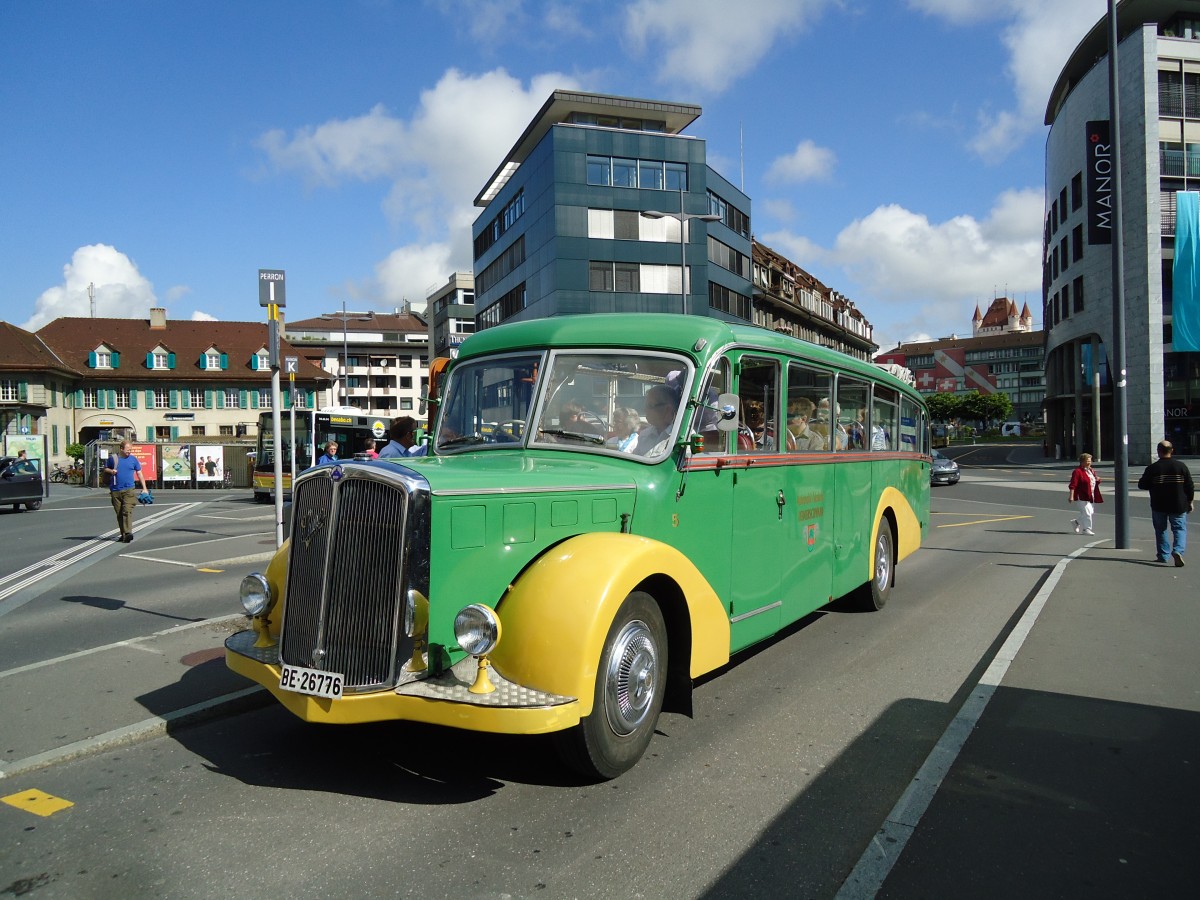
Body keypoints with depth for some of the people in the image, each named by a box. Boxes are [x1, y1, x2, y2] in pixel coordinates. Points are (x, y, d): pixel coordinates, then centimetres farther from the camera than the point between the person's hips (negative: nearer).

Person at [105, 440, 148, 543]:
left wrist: (144, 488, 8)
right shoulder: (113, 458, 6)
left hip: (129, 490, -2)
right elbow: (105, 469, 18)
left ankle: (128, 533, -22)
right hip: (115, 491, 2)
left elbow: (139, 474, 11)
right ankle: (123, 534, 16)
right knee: (119, 514, 7)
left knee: (127, 511, -15)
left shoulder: (133, 459, 7)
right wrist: (111, 471, -6)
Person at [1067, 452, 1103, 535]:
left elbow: (1094, 483, 27)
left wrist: (1097, 480, 3)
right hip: (1081, 497, -8)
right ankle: (1086, 529, 3)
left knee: (1090, 512, 12)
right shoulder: (1077, 472, -13)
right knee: (1086, 512, -8)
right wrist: (1071, 496, -24)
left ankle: (1076, 522, 30)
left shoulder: (1092, 470, 14)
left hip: (1091, 496, 8)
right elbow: (1072, 485, -18)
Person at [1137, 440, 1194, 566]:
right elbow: (1190, 487, -1)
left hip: (1159, 506, 0)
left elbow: (1142, 485, -4)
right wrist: (1190, 502, 10)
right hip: (1178, 505, 0)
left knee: (1161, 530, 13)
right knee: (1180, 529, 6)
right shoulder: (1181, 466, -4)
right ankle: (1178, 550, -16)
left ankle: (1163, 555, 16)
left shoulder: (1152, 468, -9)